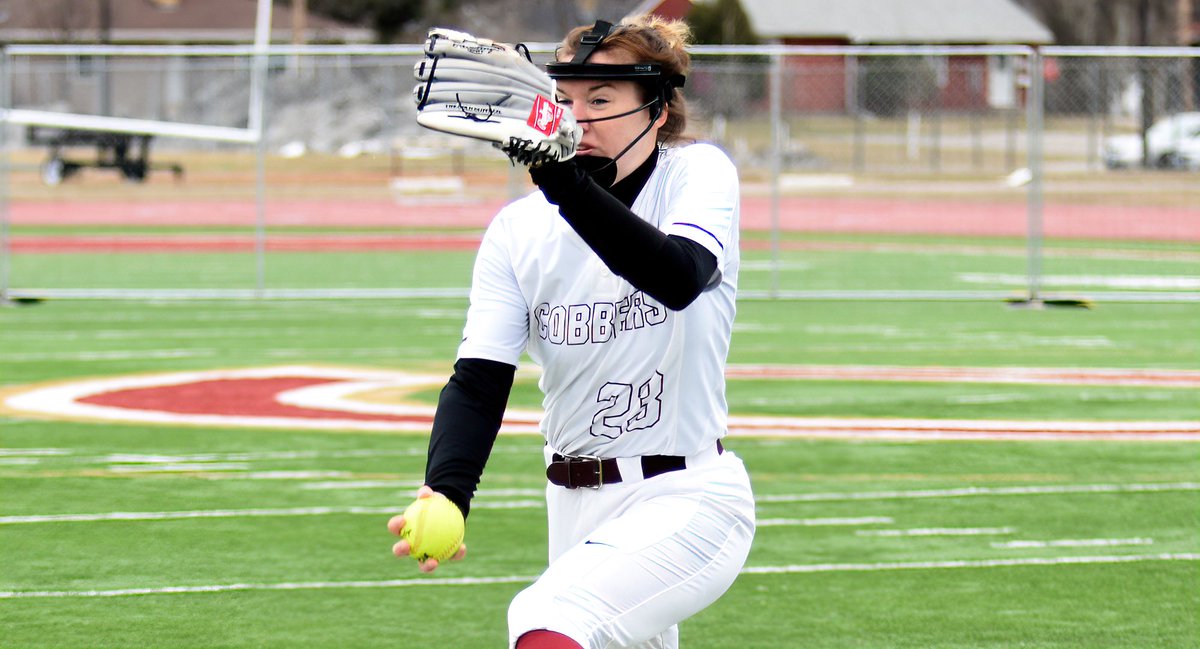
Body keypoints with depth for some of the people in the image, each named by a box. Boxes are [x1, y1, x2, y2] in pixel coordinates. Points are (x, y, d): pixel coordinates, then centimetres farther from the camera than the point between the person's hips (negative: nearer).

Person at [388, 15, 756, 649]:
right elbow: (479, 380, -7)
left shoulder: (698, 173, -8)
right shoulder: (519, 228, 2)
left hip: (688, 502, -6)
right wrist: (445, 492, -27)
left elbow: (679, 279, -31)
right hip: (575, 509, 6)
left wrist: (570, 185, -45)